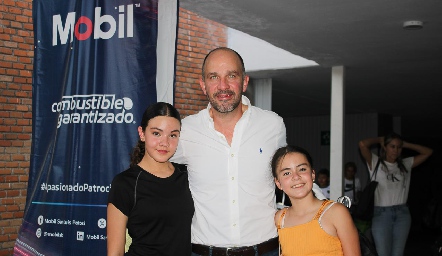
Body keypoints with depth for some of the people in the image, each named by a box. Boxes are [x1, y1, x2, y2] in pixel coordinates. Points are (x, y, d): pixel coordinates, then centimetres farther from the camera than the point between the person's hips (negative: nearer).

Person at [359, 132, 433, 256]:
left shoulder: (405, 164, 13)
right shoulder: (376, 163, 2)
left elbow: (428, 152, 15)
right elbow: (363, 144, -12)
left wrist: (405, 144, 12)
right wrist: (379, 140, 6)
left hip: (402, 214, 3)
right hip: (381, 213, -3)